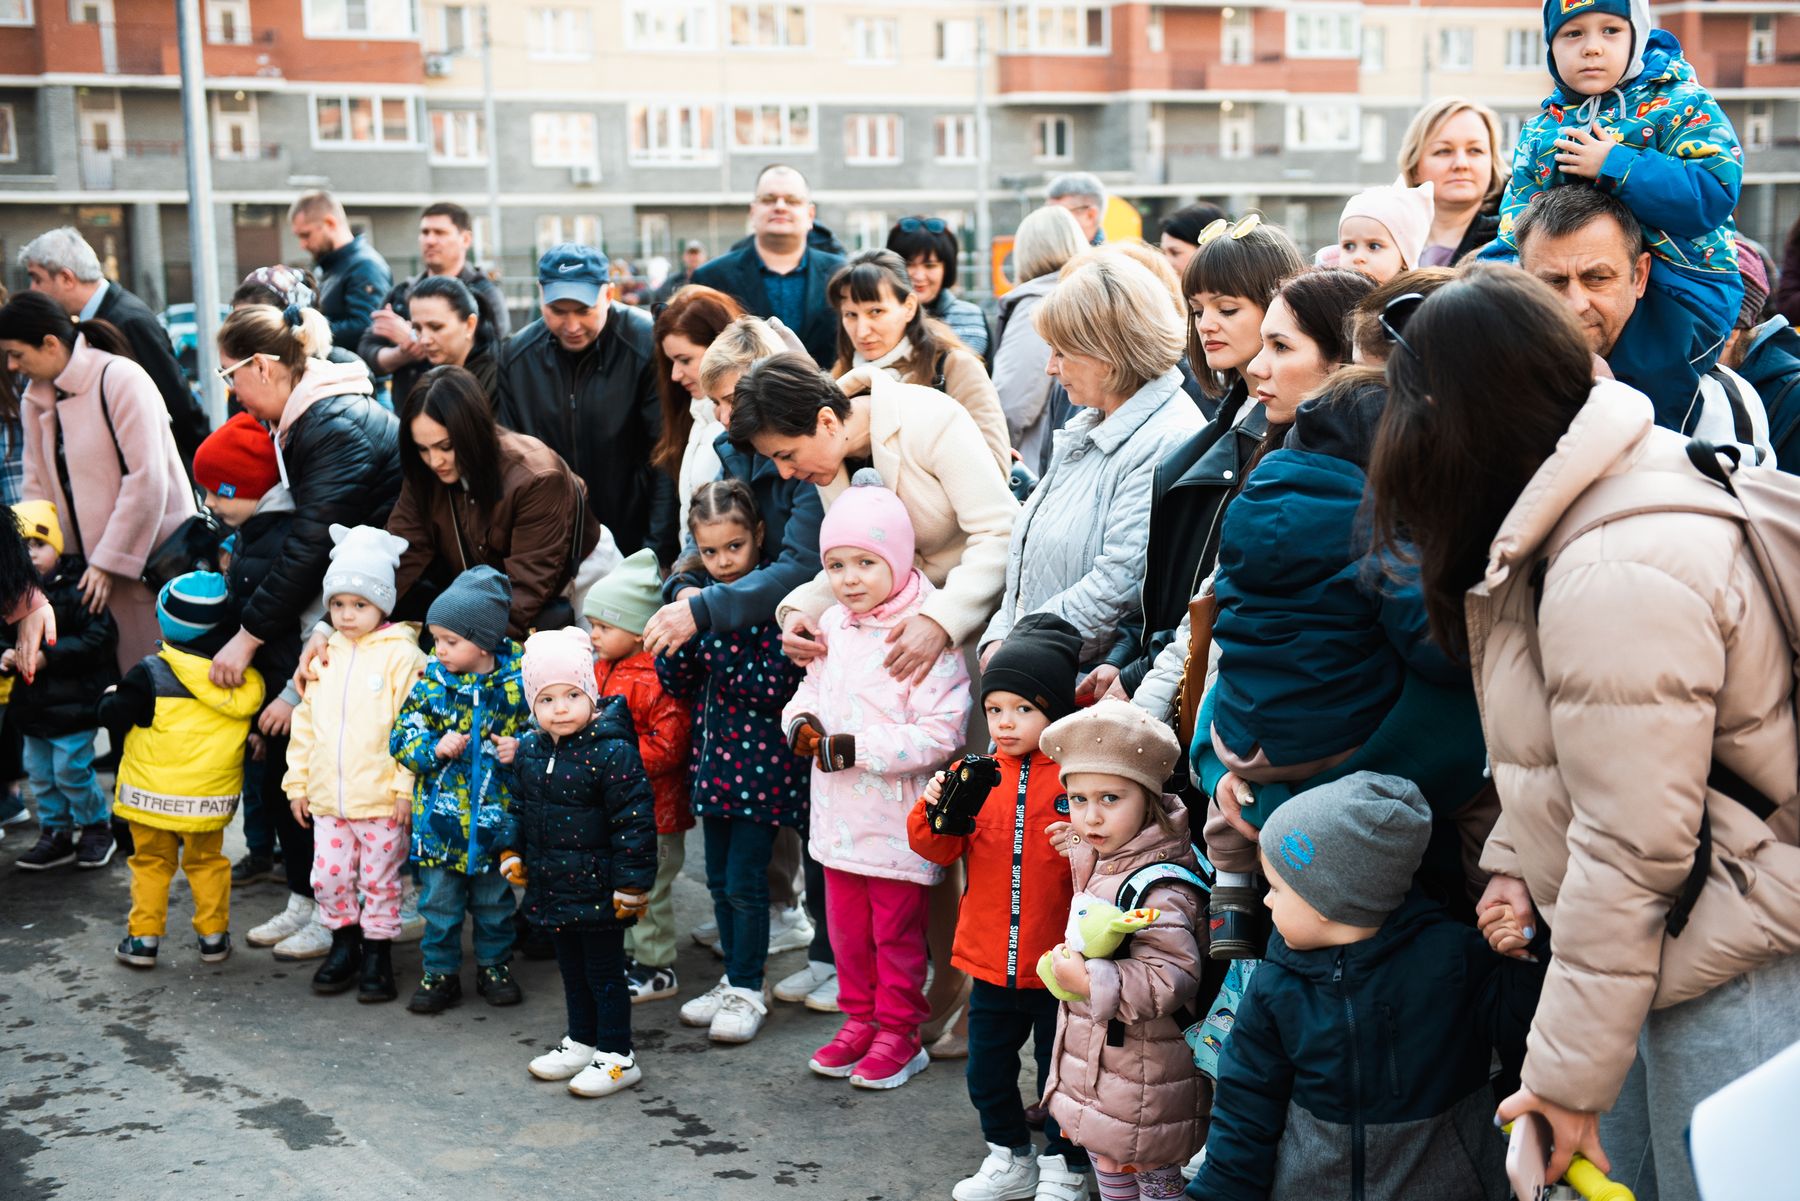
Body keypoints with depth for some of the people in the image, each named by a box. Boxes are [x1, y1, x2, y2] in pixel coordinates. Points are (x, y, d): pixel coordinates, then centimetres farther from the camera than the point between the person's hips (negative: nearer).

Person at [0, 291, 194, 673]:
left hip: (152, 556, -7)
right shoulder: (36, 398, 10)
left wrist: (109, 562, -17)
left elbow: (146, 481, -18)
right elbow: (38, 488, 12)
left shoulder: (120, 380, -13)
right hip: (97, 568, 7)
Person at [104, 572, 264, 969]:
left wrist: (110, 697, 10)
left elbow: (114, 715, -10)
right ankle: (213, 935, 20)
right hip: (211, 799, 3)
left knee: (151, 862, 14)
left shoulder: (151, 672, -15)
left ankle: (144, 938, 14)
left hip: (153, 793, -2)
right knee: (207, 862, 19)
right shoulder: (245, 677, -5)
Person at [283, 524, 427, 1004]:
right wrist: (298, 781, 11)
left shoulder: (400, 655, -10)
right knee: (328, 878, 11)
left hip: (382, 798, -5)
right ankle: (344, 947, 29)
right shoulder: (324, 655, 9)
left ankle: (377, 956, 20)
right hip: (329, 798, 5)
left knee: (379, 880, 6)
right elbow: (306, 722, 14)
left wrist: (406, 786, -15)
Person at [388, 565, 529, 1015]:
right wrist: (435, 748, -20)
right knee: (439, 901, 9)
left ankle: (494, 966, 31)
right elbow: (401, 738, -2)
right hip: (440, 817, 1)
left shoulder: (517, 680, -7)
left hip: (495, 817, -1)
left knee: (494, 900, 14)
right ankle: (440, 972, 22)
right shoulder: (431, 682, -5)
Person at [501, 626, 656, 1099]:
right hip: (551, 885, 7)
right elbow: (523, 807, 19)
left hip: (596, 889, -7)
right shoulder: (529, 749, 4)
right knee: (571, 967, 20)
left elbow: (634, 820, -18)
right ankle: (581, 1042, 35)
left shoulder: (612, 751, -19)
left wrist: (631, 883, -19)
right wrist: (512, 854, 12)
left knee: (604, 971, 3)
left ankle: (617, 1056, 14)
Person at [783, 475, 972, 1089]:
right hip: (838, 813, 7)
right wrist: (802, 721, -4)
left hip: (897, 820, -7)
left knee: (896, 933, 7)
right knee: (847, 928, 18)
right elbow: (813, 688, 20)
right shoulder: (832, 625, 5)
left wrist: (856, 748, -24)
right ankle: (859, 1021, 34)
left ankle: (899, 1034, 22)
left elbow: (938, 734, -23)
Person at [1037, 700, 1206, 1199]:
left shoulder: (1159, 889, -29)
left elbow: (1174, 978, -34)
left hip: (1143, 1080, -9)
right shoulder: (1102, 860, 1)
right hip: (1096, 1062, 10)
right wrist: (1079, 850, 13)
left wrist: (1090, 981, -33)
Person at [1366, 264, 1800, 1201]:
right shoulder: (1588, 503, 6)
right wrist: (1515, 859, 5)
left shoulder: (1617, 577, -26)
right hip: (1674, 944, 9)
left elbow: (1626, 855, -24)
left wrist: (1569, 1078, -16)